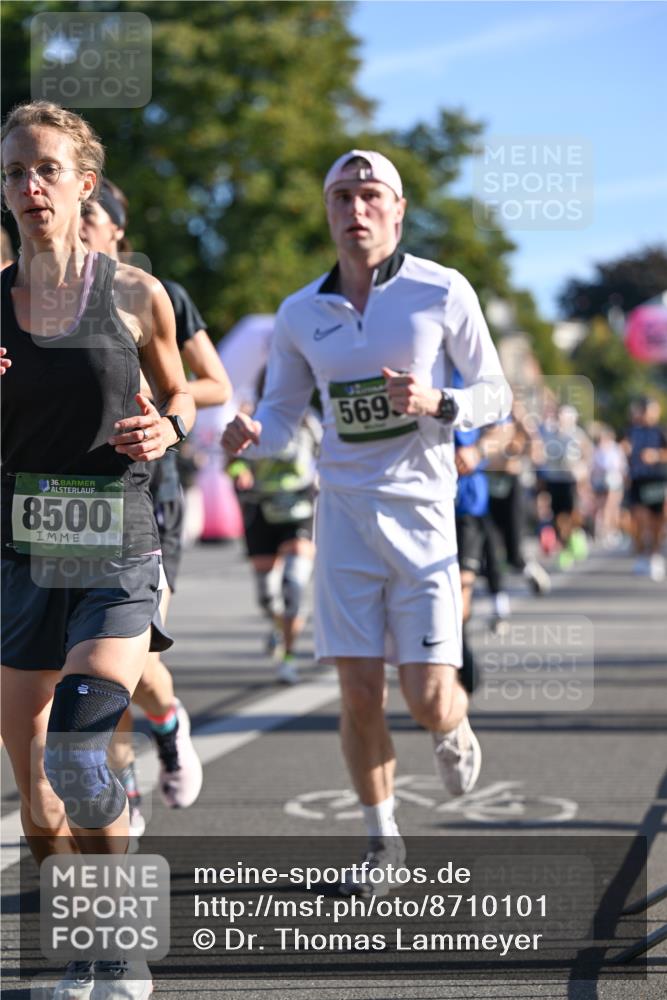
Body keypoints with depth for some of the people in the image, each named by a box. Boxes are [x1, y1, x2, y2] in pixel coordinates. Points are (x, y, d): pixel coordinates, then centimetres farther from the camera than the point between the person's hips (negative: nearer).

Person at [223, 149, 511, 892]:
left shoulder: (442, 292, -5)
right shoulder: (299, 315, 3)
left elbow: (495, 396, 1)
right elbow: (280, 419, 10)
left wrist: (436, 403, -19)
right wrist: (250, 434, -13)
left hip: (423, 515, -2)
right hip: (345, 513, 2)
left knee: (428, 701, -6)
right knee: (359, 693, -2)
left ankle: (455, 733, 32)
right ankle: (382, 840, 17)